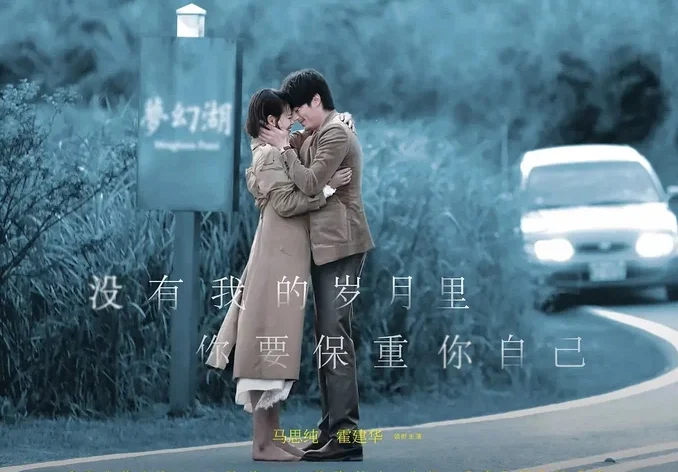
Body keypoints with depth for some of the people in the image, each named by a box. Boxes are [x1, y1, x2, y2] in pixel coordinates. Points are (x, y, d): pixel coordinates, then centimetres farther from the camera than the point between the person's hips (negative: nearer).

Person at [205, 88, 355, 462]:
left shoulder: (282, 151, 18)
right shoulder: (270, 155, -11)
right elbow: (286, 203, -20)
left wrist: (340, 122, 13)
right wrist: (328, 189, -17)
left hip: (285, 257, 10)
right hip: (277, 258, -10)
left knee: (275, 347, 9)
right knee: (269, 345, -10)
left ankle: (273, 436, 11)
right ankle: (263, 443, -10)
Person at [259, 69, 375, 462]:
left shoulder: (336, 135, -12)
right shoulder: (319, 137, 21)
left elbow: (310, 184, -20)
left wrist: (284, 147, -10)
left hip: (340, 245, -11)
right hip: (326, 246, 11)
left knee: (335, 337, -13)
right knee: (328, 339, 10)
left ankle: (345, 434, -16)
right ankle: (333, 429, 12)